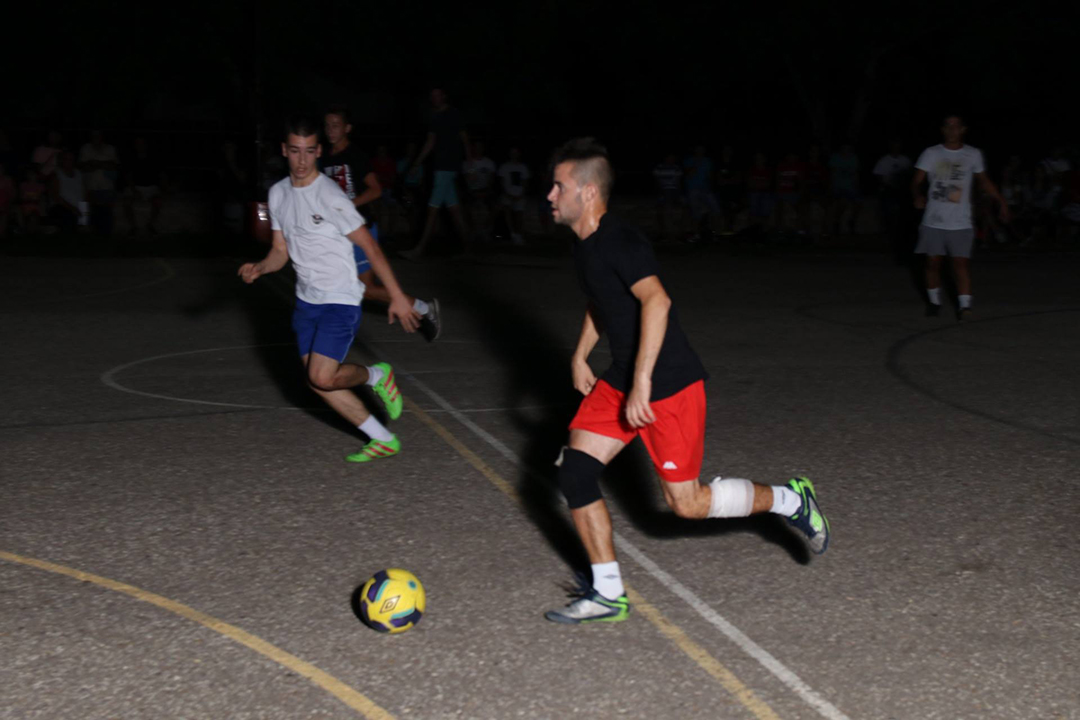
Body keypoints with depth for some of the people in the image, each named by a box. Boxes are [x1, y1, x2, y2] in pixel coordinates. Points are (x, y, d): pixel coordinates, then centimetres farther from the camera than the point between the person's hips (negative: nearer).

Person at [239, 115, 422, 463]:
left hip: (340, 300, -7)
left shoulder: (331, 196, -18)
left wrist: (397, 297, -16)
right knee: (316, 382, 5)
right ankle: (384, 440, 17)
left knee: (322, 378, -19)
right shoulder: (278, 193, 4)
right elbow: (281, 251, 12)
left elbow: (371, 248, -15)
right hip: (306, 300, 7)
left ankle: (377, 375, 13)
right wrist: (258, 268, -9)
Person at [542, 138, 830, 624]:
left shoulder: (618, 241, -21)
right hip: (620, 382, 9)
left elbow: (656, 301, -35)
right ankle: (607, 596, 6)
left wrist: (642, 382, -37)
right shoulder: (584, 248, 9)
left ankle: (789, 500, 19)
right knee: (575, 470, -2)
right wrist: (580, 356, 22)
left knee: (686, 502, -5)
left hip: (669, 384, -9)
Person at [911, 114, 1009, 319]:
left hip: (960, 223, 0)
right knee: (933, 262, 4)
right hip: (934, 221, 0)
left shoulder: (973, 154, 7)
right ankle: (934, 301, 22)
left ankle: (964, 305, -9)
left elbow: (983, 181, 21)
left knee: (961, 262, -10)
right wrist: (918, 196, -22)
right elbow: (917, 181, -2)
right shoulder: (931, 154, 2)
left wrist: (1000, 200, 19)